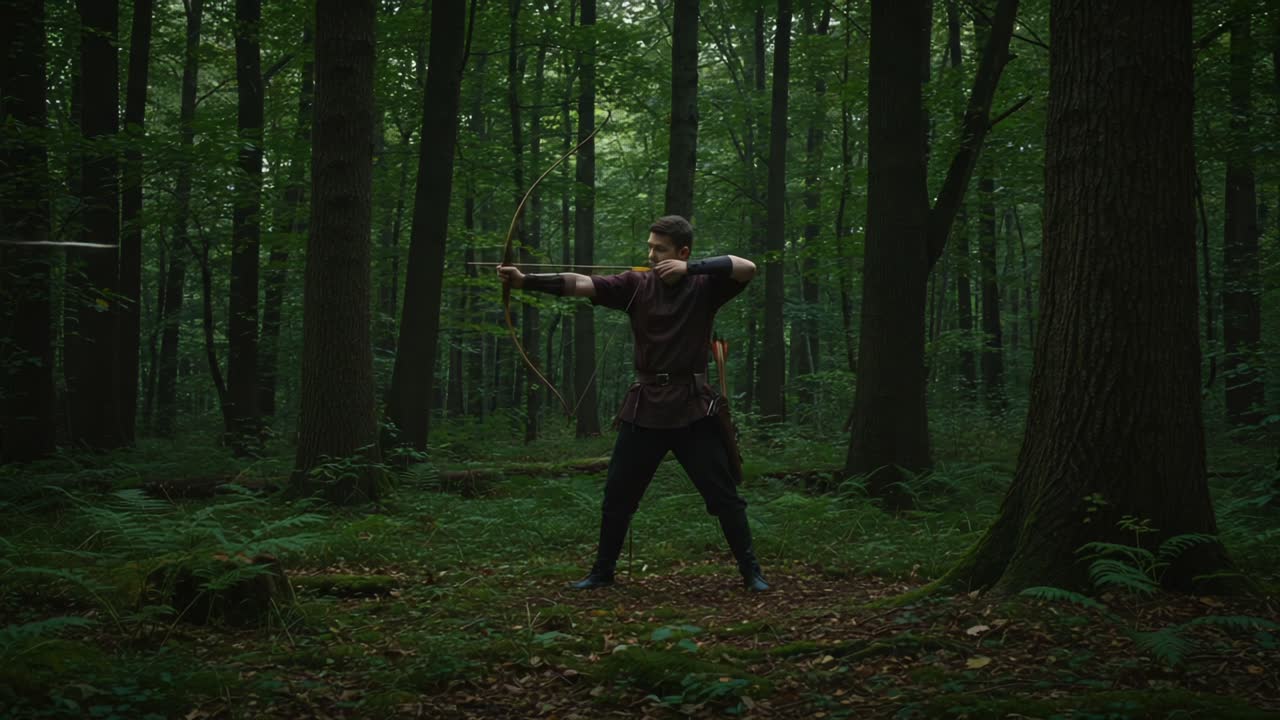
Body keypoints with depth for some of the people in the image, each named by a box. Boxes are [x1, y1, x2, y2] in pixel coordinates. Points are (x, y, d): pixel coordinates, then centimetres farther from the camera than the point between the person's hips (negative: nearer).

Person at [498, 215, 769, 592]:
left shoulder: (704, 285, -2)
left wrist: (691, 268, -23)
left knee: (723, 495, 0)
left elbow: (748, 269, -17)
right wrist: (524, 280, -20)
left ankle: (751, 571, 12)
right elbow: (581, 284, -9)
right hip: (645, 406, 3)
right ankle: (602, 571, 23)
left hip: (692, 408, -3)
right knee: (617, 495, 9)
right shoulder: (637, 284, 2)